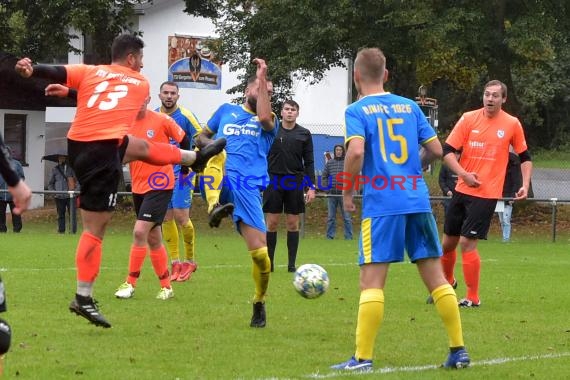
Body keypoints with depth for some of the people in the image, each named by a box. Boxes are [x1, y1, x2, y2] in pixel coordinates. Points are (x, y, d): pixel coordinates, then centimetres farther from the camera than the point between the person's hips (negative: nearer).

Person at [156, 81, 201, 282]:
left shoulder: (185, 116, -8)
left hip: (181, 173, -4)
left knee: (181, 216, -9)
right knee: (166, 218, 3)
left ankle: (190, 260, 7)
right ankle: (175, 263, 9)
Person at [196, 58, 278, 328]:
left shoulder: (270, 122, 16)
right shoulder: (227, 111, 22)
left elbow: (264, 117, -9)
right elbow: (202, 137, 28)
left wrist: (263, 77, -6)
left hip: (248, 189, 0)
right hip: (219, 181, 0)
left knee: (260, 253, -8)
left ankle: (259, 304, 18)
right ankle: (216, 205, -56)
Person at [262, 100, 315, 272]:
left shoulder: (304, 134, 6)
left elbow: (309, 162, 7)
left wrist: (311, 187, 0)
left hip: (295, 182, 1)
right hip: (274, 180, -1)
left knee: (293, 224, 2)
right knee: (272, 223, -1)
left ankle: (292, 263, 6)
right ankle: (269, 263, 4)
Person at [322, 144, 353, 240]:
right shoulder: (329, 163, 9)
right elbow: (324, 176, 12)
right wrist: (327, 188, 0)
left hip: (344, 194, -2)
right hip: (331, 194, 2)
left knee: (347, 217, -1)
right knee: (330, 217, 7)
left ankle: (348, 236, 2)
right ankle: (330, 236, 12)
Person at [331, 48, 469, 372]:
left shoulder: (357, 111, -1)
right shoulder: (410, 106, 13)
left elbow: (356, 151, -17)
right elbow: (435, 150, 12)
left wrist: (348, 190, -3)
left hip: (382, 205, -4)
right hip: (418, 202, 4)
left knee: (372, 281, -4)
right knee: (435, 276, 9)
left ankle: (363, 357, -7)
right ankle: (459, 350, 10)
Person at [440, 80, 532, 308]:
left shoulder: (512, 124, -1)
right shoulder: (468, 119, -1)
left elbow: (525, 158, 11)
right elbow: (447, 151, -3)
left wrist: (525, 185, -1)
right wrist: (464, 174, -16)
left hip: (487, 195, -3)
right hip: (462, 191, 3)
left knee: (467, 243, -12)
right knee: (448, 242, 12)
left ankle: (473, 298, -1)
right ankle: (448, 281, 39)